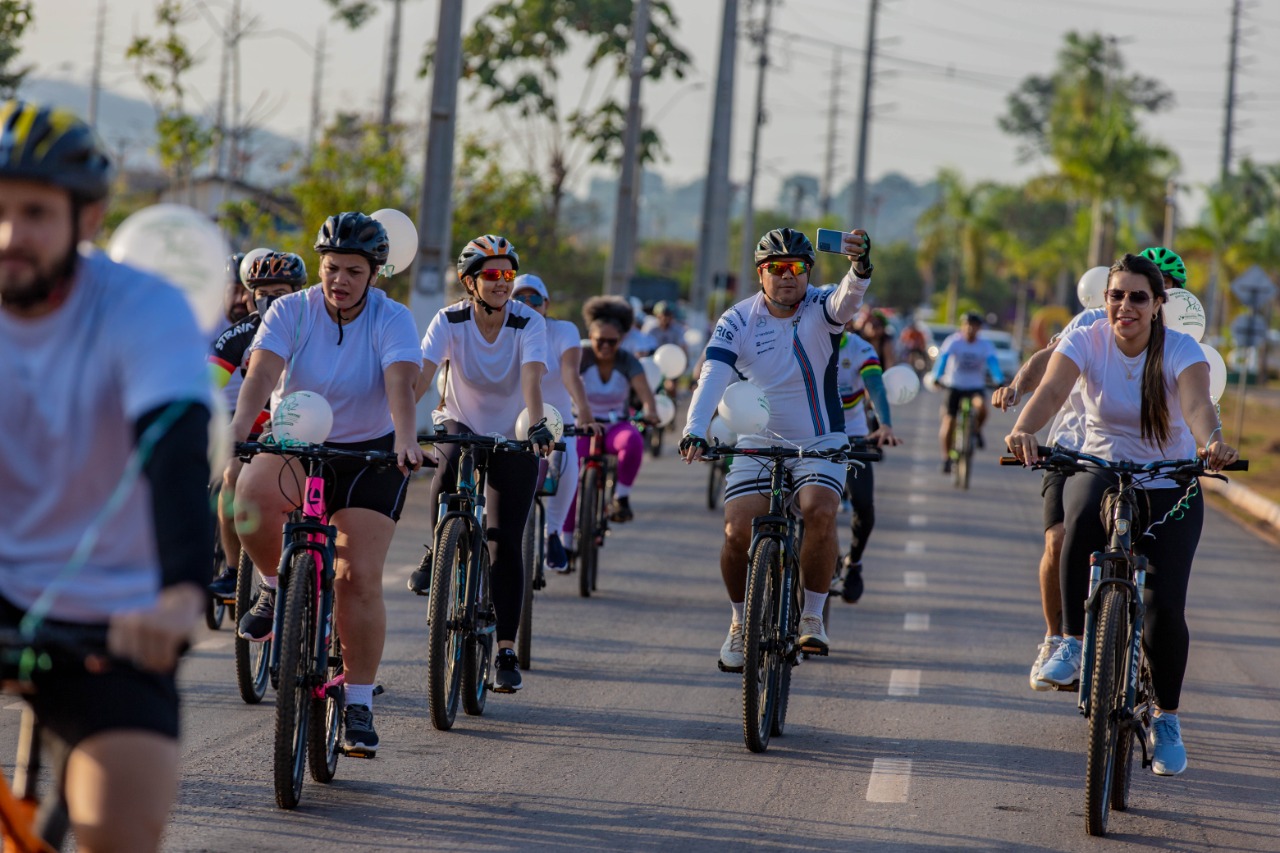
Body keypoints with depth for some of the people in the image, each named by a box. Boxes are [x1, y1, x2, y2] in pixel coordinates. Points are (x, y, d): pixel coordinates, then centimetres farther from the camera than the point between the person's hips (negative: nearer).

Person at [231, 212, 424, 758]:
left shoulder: (391, 320, -12)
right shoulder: (290, 311, -10)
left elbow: (400, 382, -29)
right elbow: (262, 372, -25)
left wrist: (406, 439, -49)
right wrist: (237, 430, -43)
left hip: (370, 454, -1)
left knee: (359, 579, -11)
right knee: (253, 496, -34)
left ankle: (358, 706, 1)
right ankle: (278, 587, -5)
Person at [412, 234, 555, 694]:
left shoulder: (529, 323, -18)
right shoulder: (450, 320, -15)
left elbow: (532, 379, -33)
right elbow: (421, 375, -27)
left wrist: (537, 425, -51)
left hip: (512, 437, 0)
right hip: (462, 425, 0)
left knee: (506, 542, -7)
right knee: (451, 470, -37)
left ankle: (506, 652, 1)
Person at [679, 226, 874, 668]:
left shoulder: (820, 309, -10)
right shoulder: (738, 320, -8)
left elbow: (848, 300, -33)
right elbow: (712, 376, -19)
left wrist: (860, 268, -57)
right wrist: (694, 431, -36)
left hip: (820, 442, -1)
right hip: (758, 443, 1)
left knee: (820, 512, -27)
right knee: (738, 532, -15)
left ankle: (812, 617, -8)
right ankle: (741, 624, 10)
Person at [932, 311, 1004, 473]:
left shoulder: (985, 346, -5)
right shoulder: (953, 342, -9)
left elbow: (993, 363, -20)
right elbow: (942, 358, -23)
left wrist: (1000, 381, -37)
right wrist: (936, 377, -40)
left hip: (976, 387, 1)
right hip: (954, 386, -1)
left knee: (981, 407, -30)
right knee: (949, 421, -4)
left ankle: (977, 430, 3)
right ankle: (946, 458, 13)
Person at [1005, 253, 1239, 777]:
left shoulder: (1181, 351, -14)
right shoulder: (1085, 342, -11)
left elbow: (1197, 404, -33)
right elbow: (1052, 390, -29)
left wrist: (1211, 443, -56)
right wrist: (1023, 431, -50)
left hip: (1169, 490, 0)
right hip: (1100, 472, 0)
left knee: (1166, 605, -11)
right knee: (1086, 514, -37)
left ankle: (1166, 719, 12)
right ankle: (1073, 644, -24)